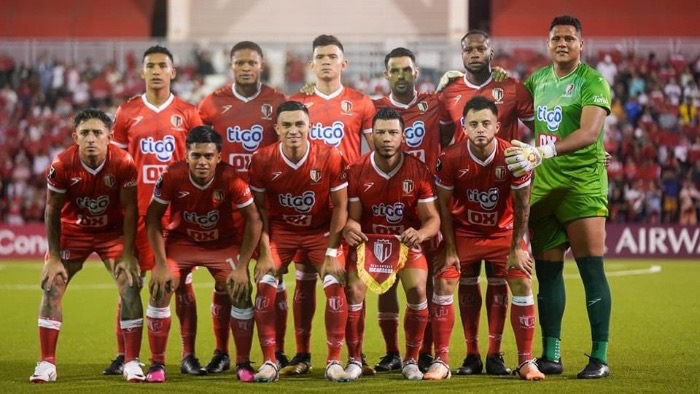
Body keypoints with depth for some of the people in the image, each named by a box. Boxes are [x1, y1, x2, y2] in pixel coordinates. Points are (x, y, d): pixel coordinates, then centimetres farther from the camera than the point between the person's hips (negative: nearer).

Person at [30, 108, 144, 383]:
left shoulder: (124, 164, -25)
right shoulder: (61, 166, -24)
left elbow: (130, 210, -15)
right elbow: (53, 211, -12)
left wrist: (128, 254, -16)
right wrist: (54, 257, -11)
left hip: (113, 230, 0)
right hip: (73, 230, 1)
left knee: (130, 286, -12)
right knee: (52, 287, -8)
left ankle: (131, 363, -3)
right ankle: (46, 363, 0)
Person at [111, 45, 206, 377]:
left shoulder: (187, 113, 3)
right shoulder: (127, 112, 5)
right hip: (137, 209, 1)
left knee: (182, 283, 2)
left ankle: (188, 356, 6)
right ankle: (123, 355, 9)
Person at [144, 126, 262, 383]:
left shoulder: (230, 179, -26)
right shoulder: (172, 176, -25)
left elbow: (253, 221, -15)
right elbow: (153, 218, -13)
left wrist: (242, 267, -18)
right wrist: (161, 264, -18)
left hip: (223, 244, 0)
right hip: (180, 241, 0)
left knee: (241, 292, -14)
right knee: (159, 291, -16)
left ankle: (243, 363, 4)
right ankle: (157, 364, -1)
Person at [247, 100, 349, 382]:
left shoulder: (331, 157, -20)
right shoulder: (262, 160, -17)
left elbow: (340, 206, -11)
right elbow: (259, 209, -6)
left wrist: (332, 252, -14)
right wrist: (264, 252, -12)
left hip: (321, 230, -1)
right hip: (280, 229, 1)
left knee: (335, 284, -16)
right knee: (265, 284, -15)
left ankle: (334, 362, -4)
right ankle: (269, 362, -4)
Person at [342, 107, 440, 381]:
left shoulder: (419, 171, -12)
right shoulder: (356, 171, -10)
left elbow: (433, 218, -12)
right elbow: (353, 217, -5)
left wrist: (420, 233, -35)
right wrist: (350, 229, -31)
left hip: (406, 241, 0)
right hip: (368, 241, 1)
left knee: (417, 290, -21)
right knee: (353, 291, -19)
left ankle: (411, 360, -2)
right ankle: (355, 361, -2)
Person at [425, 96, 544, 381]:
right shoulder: (450, 158, -20)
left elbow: (521, 206, -9)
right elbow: (444, 205, -8)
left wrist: (517, 248, -8)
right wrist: (450, 249, -9)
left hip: (504, 231, 0)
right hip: (463, 231, 0)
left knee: (522, 285, -10)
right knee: (443, 284, -10)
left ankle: (526, 361, 0)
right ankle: (441, 361, -1)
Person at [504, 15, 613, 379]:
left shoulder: (593, 83, -8)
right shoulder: (536, 80, 12)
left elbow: (589, 133, -22)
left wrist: (543, 152, -34)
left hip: (582, 183, -6)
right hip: (542, 186, 6)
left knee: (591, 269, -8)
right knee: (547, 270, 8)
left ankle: (600, 358, -4)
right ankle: (551, 356, 15)